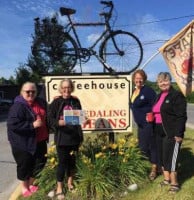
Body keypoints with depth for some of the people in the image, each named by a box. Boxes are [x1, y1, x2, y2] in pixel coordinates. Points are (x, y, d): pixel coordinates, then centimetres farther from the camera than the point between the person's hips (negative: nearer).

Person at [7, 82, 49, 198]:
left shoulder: (41, 102, 6)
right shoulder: (18, 106, -17)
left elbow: (47, 117, 24)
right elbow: (12, 124, -25)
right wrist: (32, 125, -26)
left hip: (40, 140, 7)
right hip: (23, 143, -7)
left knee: (40, 162, 16)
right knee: (25, 165, 10)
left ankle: (30, 184, 39)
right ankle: (25, 188, 35)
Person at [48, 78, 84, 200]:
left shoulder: (76, 101, 5)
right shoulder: (56, 102, -6)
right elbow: (50, 119, -9)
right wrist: (59, 123, -28)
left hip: (75, 136, 4)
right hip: (62, 137, -3)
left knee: (73, 160, 14)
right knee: (63, 162, 1)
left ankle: (70, 182, 35)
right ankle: (59, 188, 19)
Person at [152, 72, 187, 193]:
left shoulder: (177, 95, -10)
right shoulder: (160, 96, 13)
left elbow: (181, 116, -16)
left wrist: (179, 133, -20)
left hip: (172, 133, -8)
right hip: (160, 132, 8)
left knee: (170, 157, -3)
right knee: (162, 156, 14)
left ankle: (174, 183, 12)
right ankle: (166, 179, 29)